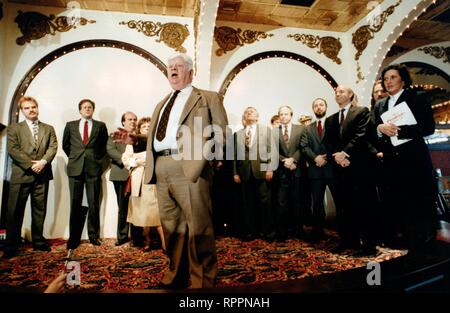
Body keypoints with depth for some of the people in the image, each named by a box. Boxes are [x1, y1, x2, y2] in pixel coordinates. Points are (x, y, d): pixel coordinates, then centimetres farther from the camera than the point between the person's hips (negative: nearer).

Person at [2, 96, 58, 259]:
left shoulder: (48, 128, 14)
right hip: (21, 174, -2)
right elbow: (13, 150, -5)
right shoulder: (14, 128, 8)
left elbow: (53, 147, 2)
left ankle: (38, 242, 18)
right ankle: (11, 245, 12)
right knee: (15, 211, 2)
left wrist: (43, 162, -15)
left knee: (40, 210, 8)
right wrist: (30, 165, -14)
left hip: (42, 174, 2)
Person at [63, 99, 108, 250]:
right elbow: (65, 145, 20)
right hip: (75, 168, 1)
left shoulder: (100, 126, 9)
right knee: (75, 203, 3)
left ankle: (93, 235, 13)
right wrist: (74, 158, 12)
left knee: (94, 203, 3)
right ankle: (74, 237, 11)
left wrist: (97, 159, 6)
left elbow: (104, 146, 14)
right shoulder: (70, 125, 13)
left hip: (94, 168, -1)